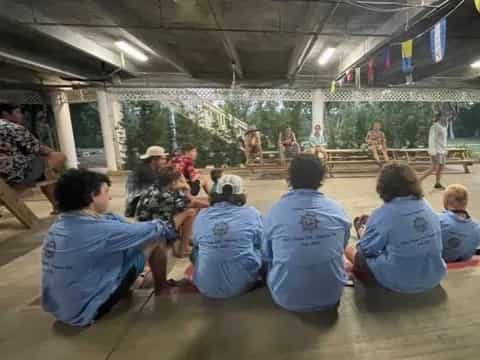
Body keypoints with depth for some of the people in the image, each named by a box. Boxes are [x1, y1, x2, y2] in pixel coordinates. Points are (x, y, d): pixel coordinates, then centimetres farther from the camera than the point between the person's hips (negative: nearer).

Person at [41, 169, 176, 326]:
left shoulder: (59, 225, -3)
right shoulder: (97, 230, -29)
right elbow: (154, 230, -18)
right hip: (87, 311, -8)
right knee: (156, 238, -7)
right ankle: (161, 288, 16)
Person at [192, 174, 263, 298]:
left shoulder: (201, 216, 0)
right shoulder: (251, 213, -6)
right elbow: (262, 245, 7)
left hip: (206, 287, 3)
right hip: (242, 284, -2)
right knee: (260, 250, 18)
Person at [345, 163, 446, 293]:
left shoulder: (383, 214, -22)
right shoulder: (426, 206, -4)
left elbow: (366, 249, -11)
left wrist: (363, 234, 12)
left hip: (400, 282, -6)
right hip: (434, 277, 7)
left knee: (350, 249, 12)